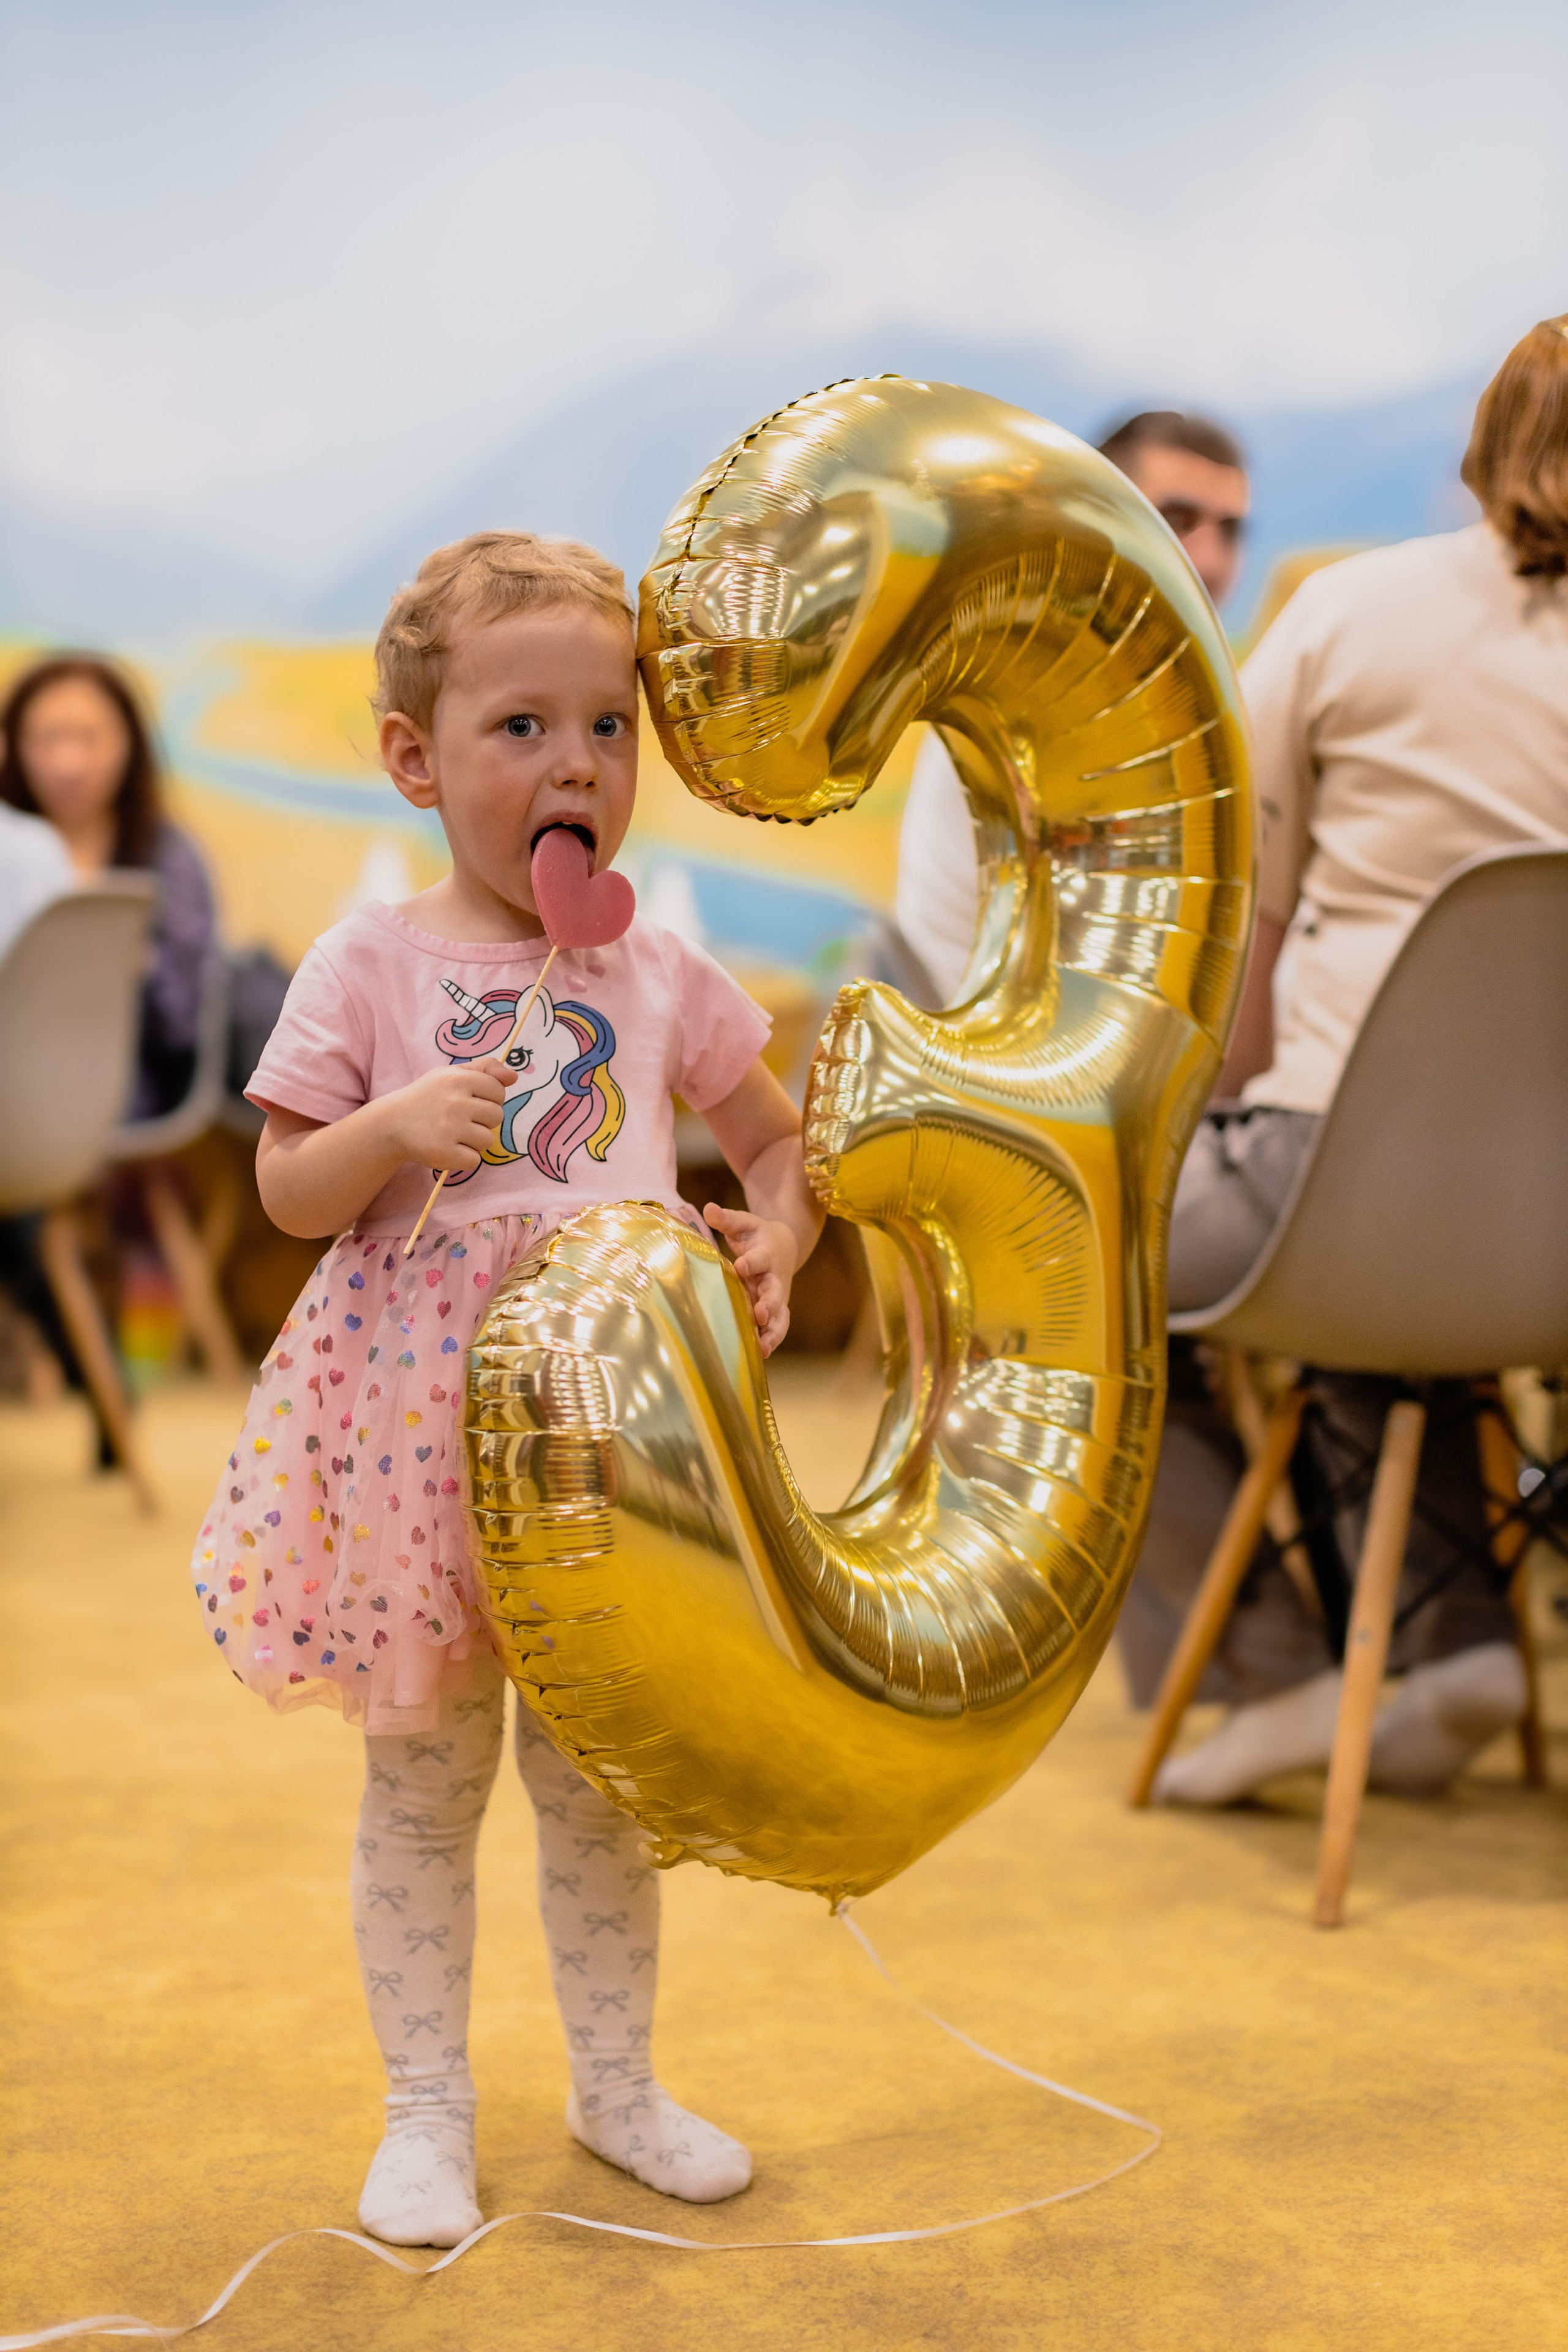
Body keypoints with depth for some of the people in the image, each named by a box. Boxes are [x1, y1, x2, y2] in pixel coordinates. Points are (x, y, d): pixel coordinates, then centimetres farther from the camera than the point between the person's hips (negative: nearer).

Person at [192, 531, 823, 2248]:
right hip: (419, 1414, -2)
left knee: (599, 1776, 15)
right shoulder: (373, 965, -4)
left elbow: (778, 1140, 15)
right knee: (422, 1780, 9)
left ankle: (615, 2082, 32)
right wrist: (399, 1127, -22)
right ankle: (428, 2109, 25)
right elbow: (288, 1189, -3)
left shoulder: (660, 976, 3)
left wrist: (774, 1240, -6)